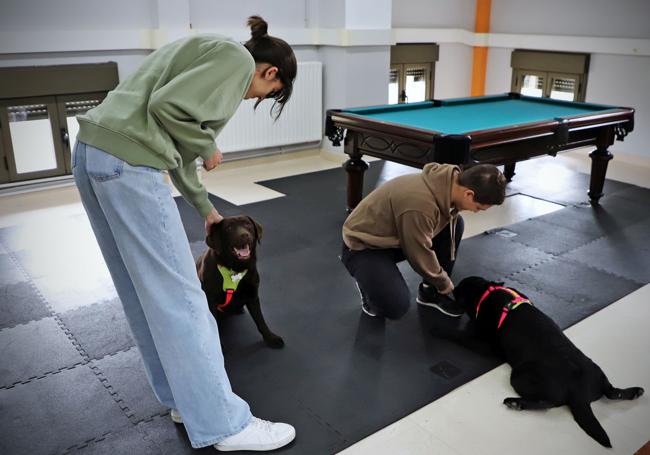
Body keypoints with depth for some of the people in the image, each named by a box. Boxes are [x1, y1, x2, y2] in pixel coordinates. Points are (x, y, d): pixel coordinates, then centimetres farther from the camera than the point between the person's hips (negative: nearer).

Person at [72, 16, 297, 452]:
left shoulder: (213, 53, 25)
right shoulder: (238, 60, -3)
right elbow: (167, 106, -18)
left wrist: (206, 207, 34)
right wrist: (208, 148, 0)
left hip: (95, 152, 11)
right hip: (128, 163, -10)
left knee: (142, 293, 14)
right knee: (179, 297, -4)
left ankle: (183, 399, 28)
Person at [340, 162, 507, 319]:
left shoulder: (450, 180, -11)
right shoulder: (420, 205, -37)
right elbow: (421, 256, -22)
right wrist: (444, 283, -4)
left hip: (396, 235, 8)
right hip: (363, 245, -8)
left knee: (455, 224, -7)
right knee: (396, 307, -25)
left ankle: (431, 291, 7)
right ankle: (368, 277, 8)